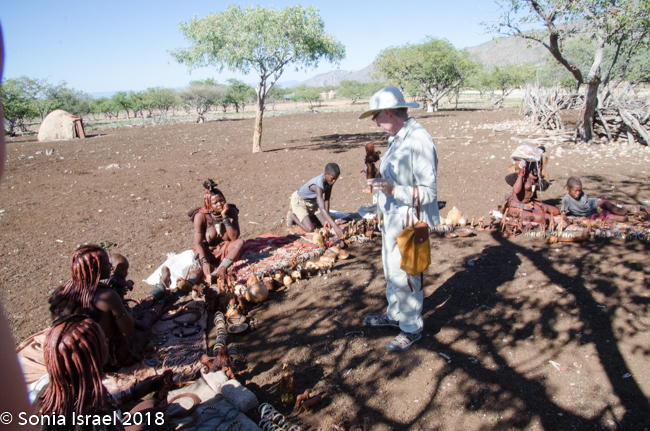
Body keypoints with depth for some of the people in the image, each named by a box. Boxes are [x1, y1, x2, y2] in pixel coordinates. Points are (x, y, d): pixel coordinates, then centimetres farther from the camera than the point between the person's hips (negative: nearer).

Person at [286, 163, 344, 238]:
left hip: (312, 201, 8)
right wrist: (335, 226, -54)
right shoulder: (319, 185, -41)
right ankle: (292, 215, 6)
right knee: (310, 229, -20)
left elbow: (326, 200, -11)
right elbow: (322, 209, -48)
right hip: (299, 200, -7)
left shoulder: (329, 180, -18)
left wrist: (327, 219, -17)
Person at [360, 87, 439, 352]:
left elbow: (428, 192, -25)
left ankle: (412, 328, 26)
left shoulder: (419, 141, -22)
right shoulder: (397, 138, 7)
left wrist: (393, 190, -33)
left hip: (409, 223, -9)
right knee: (391, 272, 23)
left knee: (405, 277, 5)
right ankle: (395, 314, 44)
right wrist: (380, 181, 8)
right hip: (392, 218, 10)